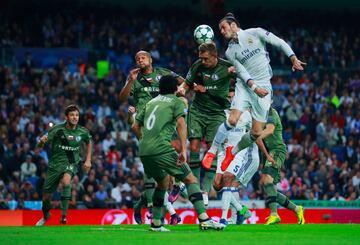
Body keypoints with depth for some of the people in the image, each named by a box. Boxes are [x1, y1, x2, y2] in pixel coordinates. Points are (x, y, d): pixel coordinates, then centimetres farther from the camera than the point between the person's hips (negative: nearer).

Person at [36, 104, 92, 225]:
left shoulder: (82, 132, -5)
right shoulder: (57, 129, -12)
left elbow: (89, 142, 20)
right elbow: (39, 146, -12)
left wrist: (88, 160, 13)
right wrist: (42, 141, -36)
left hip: (71, 163, -1)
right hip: (55, 164, 1)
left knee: (66, 180, -36)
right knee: (46, 197, 6)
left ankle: (64, 215, -31)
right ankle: (45, 216, 40)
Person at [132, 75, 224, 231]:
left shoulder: (151, 102, 26)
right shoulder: (177, 101, 9)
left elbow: (136, 126, 27)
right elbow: (180, 123, -8)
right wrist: (183, 150, -14)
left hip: (144, 151, 6)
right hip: (162, 148, -6)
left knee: (163, 181, 27)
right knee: (190, 179, -2)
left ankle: (156, 224, 23)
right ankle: (204, 219, -17)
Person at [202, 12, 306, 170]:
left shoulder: (255, 33, 1)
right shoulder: (230, 52, 6)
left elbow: (279, 43, 1)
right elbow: (242, 71, -5)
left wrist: (294, 59, -9)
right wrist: (254, 87, -20)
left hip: (263, 87, -1)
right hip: (244, 86, 1)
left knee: (256, 133, -3)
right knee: (233, 120, -21)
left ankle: (234, 152, 21)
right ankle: (211, 152, -6)